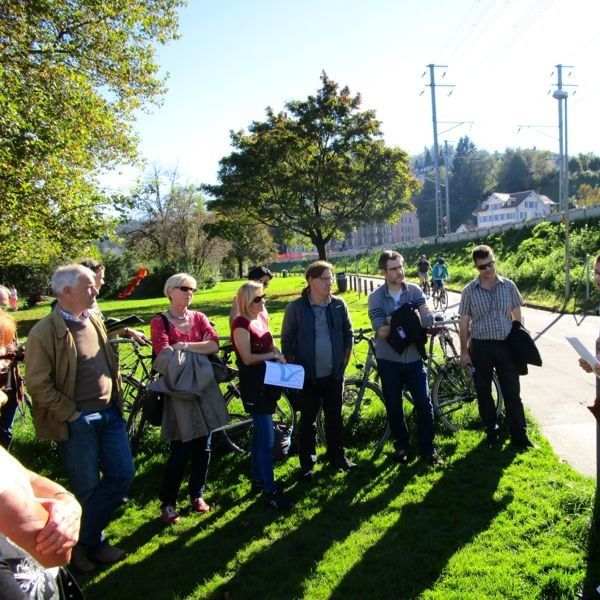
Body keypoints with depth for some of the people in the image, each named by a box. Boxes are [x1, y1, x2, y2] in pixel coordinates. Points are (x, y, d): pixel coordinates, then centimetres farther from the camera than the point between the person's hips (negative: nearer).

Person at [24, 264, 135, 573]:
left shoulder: (95, 321, 9)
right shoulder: (45, 331, -13)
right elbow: (37, 384, -14)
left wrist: (117, 400, 12)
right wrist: (71, 414, -13)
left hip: (109, 413, 7)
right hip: (76, 421, -7)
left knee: (122, 475, 9)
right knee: (87, 487, 5)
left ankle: (88, 537, 29)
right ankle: (88, 543, 30)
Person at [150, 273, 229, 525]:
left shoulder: (198, 317, 8)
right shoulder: (160, 321, -3)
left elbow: (214, 344, -7)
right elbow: (164, 355, -17)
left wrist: (183, 346, -13)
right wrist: (198, 348, -10)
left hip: (204, 387, 4)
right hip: (178, 390, -4)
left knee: (202, 447, 11)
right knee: (180, 450, -3)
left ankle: (197, 495, 29)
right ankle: (168, 503, 16)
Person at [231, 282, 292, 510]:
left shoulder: (261, 317, 9)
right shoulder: (241, 324, -15)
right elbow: (247, 358, -20)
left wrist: (279, 357, 0)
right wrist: (272, 355, -14)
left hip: (267, 382, 9)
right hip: (253, 386, -9)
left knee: (260, 433, 18)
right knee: (267, 439, -6)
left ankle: (257, 478, 32)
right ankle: (270, 490, 2)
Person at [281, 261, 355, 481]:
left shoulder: (339, 305, -1)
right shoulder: (296, 307, -9)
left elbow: (348, 334, 9)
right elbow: (287, 340, -4)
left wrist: (344, 361, 6)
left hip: (334, 374, 3)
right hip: (308, 376, -3)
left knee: (335, 417, 15)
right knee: (308, 420, 9)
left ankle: (337, 455, 32)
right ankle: (307, 463, 22)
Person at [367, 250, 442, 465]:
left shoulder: (415, 291, -3)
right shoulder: (376, 297, -7)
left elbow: (428, 322, -12)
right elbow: (382, 332, -15)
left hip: (414, 357, 1)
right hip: (388, 360, -1)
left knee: (424, 404, 2)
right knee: (394, 407, 10)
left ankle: (427, 448, 19)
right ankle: (402, 445, 30)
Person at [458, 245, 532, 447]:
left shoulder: (508, 286, 0)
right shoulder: (469, 291, -3)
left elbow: (517, 316, 8)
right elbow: (464, 323, 0)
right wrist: (464, 350, -1)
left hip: (506, 346, 0)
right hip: (480, 348, 0)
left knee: (512, 392, 3)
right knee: (483, 393, 9)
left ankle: (519, 435, 13)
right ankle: (491, 431, 25)